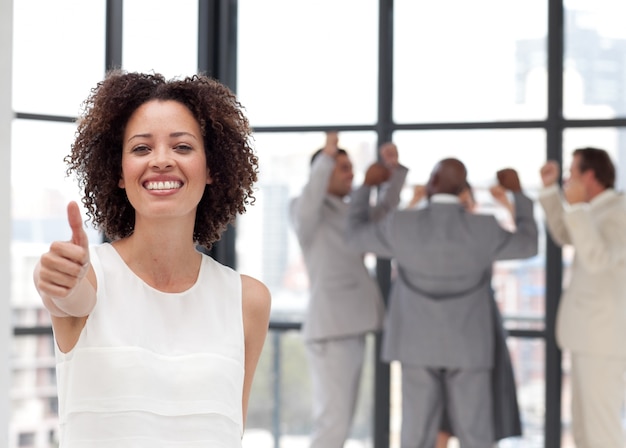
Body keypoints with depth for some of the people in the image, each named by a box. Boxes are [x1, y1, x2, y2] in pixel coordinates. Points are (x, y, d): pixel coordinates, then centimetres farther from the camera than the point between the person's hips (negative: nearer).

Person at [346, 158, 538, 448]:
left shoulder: (402, 225, -11)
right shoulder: (484, 229, -12)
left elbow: (355, 235, 7)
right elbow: (528, 246, 7)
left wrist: (366, 186, 19)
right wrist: (517, 193, 17)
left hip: (418, 343, 1)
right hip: (467, 345, 0)